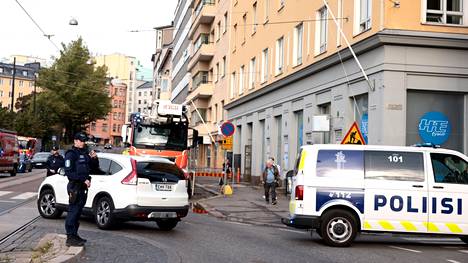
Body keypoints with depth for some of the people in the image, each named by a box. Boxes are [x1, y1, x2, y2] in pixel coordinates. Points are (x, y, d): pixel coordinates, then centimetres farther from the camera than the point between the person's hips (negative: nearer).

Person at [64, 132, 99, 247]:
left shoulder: (85, 153, 17)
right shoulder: (71, 154, -7)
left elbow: (94, 167, 22)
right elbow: (69, 172, -16)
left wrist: (94, 158, 1)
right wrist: (84, 179, -20)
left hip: (83, 187, 8)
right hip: (75, 187, -8)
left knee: (78, 212, 15)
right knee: (73, 212, -8)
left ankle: (74, 235, 23)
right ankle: (70, 238, -7)